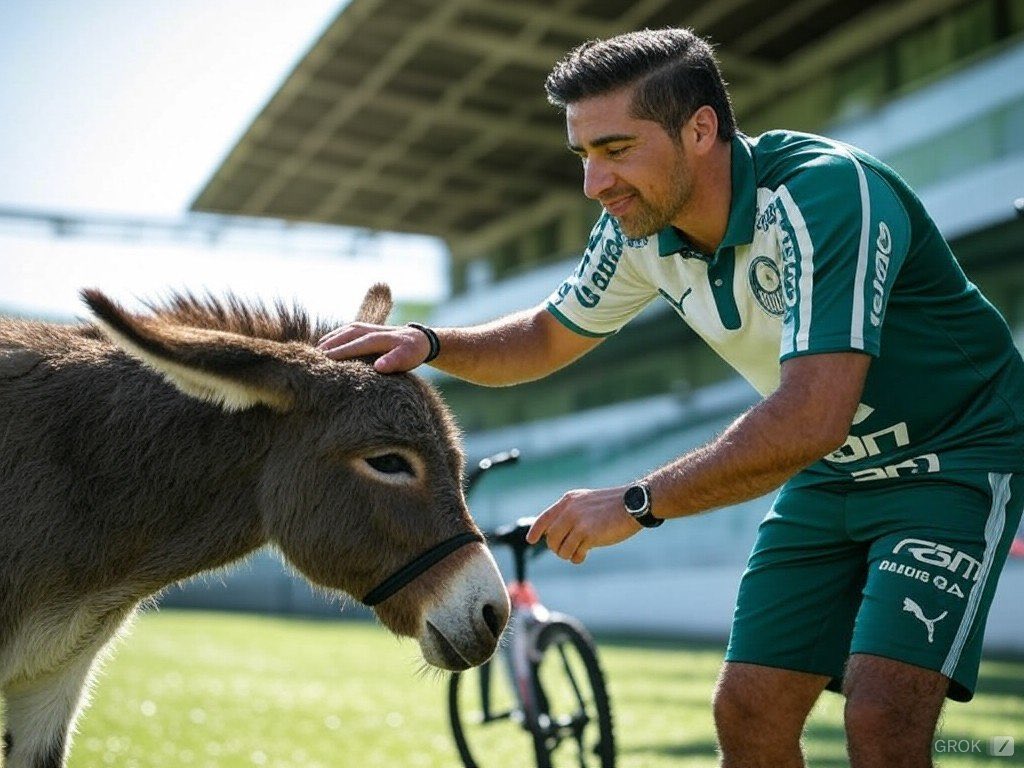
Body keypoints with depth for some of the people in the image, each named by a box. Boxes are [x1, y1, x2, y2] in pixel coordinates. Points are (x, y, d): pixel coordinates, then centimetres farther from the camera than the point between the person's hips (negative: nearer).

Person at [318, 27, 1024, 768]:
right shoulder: (640, 228, -8)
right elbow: (549, 337, 8)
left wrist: (637, 503, -32)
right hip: (831, 476, 7)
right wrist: (429, 343, -11)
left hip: (954, 457, -6)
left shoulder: (824, 193, -31)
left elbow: (811, 419, -39)